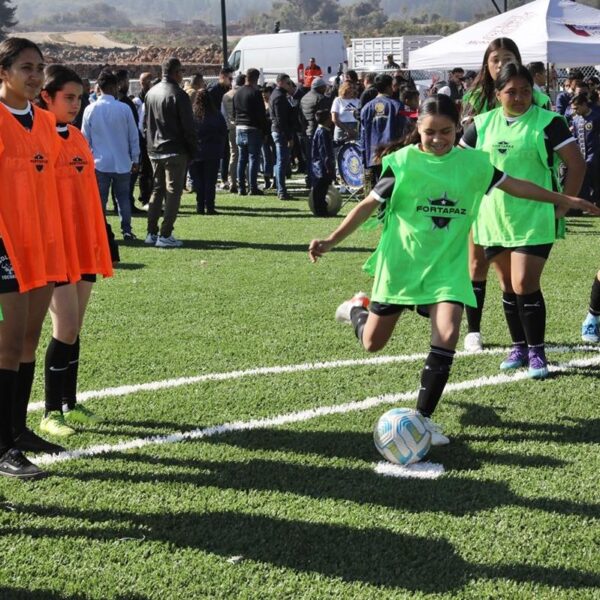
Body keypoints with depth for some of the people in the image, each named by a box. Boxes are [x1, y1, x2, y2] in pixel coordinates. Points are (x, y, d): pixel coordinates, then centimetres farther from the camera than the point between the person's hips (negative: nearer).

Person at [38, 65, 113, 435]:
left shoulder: (77, 138, 12)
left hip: (84, 248, 7)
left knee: (74, 330, 12)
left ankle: (70, 404, 21)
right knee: (66, 329, -7)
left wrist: (102, 240, 17)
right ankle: (52, 412, 3)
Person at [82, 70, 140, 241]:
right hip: (122, 162, 0)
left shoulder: (90, 110, -3)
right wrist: (135, 159, 8)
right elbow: (134, 136, -1)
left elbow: (85, 137, 3)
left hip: (100, 162, 0)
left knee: (100, 199, 5)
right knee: (123, 197, 11)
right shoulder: (124, 108, -7)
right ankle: (126, 231, 8)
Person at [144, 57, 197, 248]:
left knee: (157, 190, 16)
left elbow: (146, 123, 15)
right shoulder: (178, 95, -14)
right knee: (173, 192, -2)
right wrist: (192, 150, -4)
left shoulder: (151, 93, 10)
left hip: (154, 151, 7)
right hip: (175, 151, -7)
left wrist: (151, 145, 19)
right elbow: (188, 127, -14)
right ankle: (165, 235, -6)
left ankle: (152, 233, 16)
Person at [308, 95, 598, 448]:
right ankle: (358, 308, 45)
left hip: (447, 267, 2)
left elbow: (515, 186, 10)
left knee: (447, 338, -17)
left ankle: (424, 416, -2)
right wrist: (332, 241, -14)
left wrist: (564, 199, 13)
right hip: (400, 264, -1)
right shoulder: (402, 162, -10)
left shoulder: (474, 163, -2)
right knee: (372, 343, 8)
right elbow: (369, 205, -7)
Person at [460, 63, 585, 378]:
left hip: (533, 220, -4)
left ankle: (536, 352, 3)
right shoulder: (483, 124, 5)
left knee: (525, 285, -11)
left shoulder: (548, 122, -7)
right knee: (508, 287, 12)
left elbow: (576, 164, -7)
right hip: (493, 219, 4)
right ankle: (519, 347, 25)